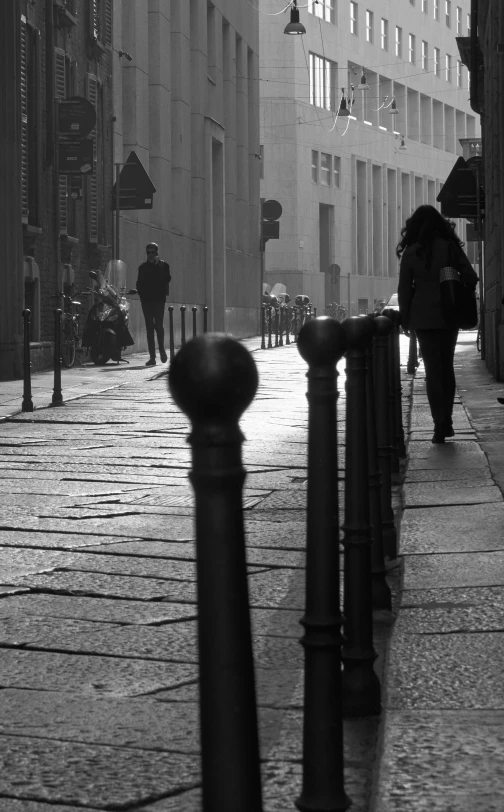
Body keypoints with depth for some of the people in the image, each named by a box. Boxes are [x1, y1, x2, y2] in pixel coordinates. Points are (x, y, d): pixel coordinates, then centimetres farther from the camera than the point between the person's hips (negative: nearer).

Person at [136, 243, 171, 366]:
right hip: (146, 300, 2)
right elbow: (139, 283, 10)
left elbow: (167, 279, -1)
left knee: (158, 325, -11)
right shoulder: (143, 267, 14)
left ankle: (161, 348, 13)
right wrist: (141, 293, -4)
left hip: (159, 299, -2)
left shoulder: (163, 265, 9)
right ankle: (152, 357, 1)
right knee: (149, 327, 0)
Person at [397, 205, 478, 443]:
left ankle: (440, 425, -6)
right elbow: (470, 278, -5)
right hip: (449, 316, 1)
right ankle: (446, 422, 16)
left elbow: (404, 288, -2)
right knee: (447, 367, 15)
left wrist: (404, 319, 6)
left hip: (423, 317, -1)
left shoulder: (411, 252, -4)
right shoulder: (450, 247, -3)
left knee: (432, 370, 2)